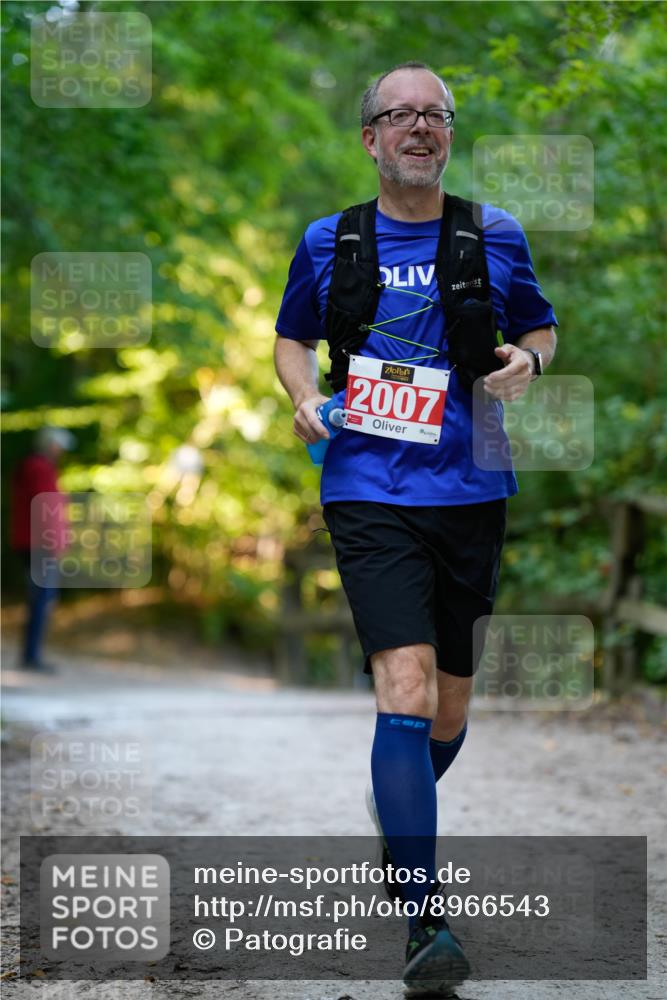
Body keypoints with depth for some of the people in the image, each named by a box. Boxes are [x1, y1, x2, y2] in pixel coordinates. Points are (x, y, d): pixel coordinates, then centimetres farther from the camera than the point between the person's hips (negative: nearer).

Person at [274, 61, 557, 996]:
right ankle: (426, 923, -20)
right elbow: (291, 338, 19)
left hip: (471, 494, 2)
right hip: (369, 493, -2)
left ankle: (400, 836, 43)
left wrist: (527, 361, -5)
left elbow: (541, 328, 18)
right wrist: (305, 397, -1)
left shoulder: (495, 235, 6)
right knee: (407, 688, -19)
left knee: (450, 710, 12)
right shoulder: (328, 241, 6)